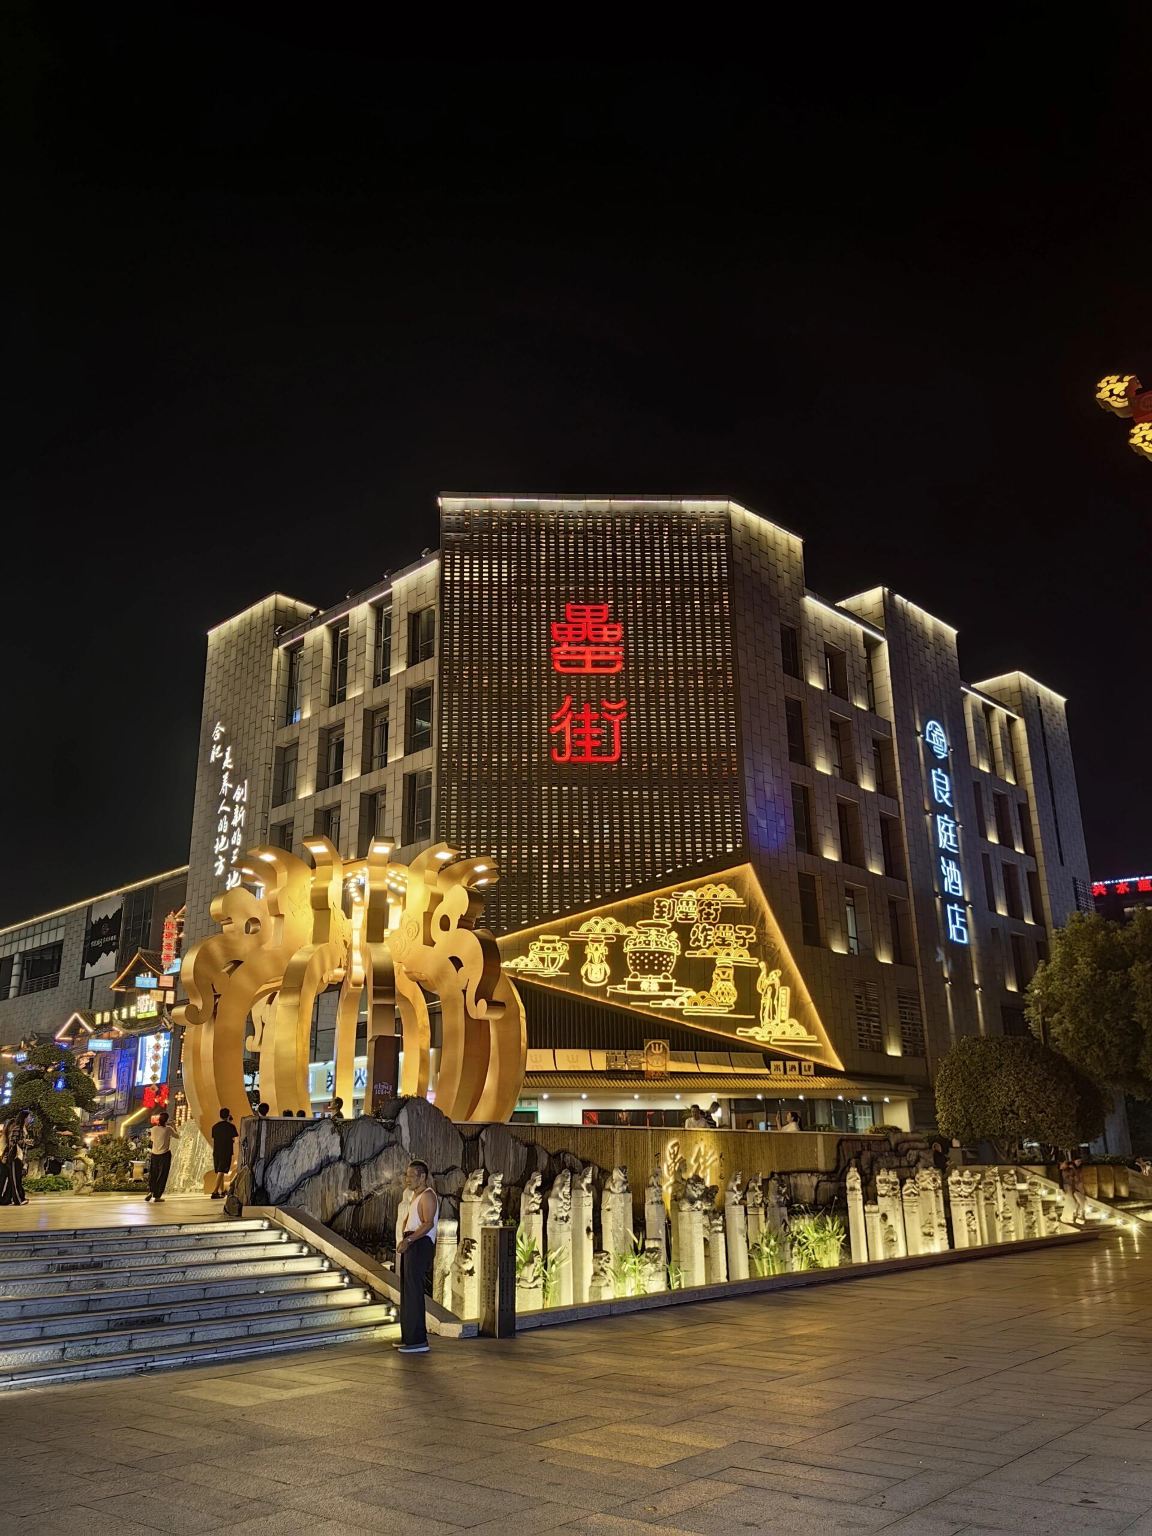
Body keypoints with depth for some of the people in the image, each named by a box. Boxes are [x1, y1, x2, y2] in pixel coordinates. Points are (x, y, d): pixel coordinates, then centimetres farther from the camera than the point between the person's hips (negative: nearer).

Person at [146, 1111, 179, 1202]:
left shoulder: (154, 1129, -3)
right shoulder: (168, 1129, -11)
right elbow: (177, 1136, 5)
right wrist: (174, 1128, 20)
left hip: (154, 1154, 3)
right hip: (165, 1154, -3)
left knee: (153, 1174, 14)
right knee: (162, 1175, 4)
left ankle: (150, 1191, -6)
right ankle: (157, 1196, 2)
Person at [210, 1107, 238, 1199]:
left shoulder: (215, 1126, 9)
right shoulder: (231, 1126, -6)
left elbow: (213, 1140, 13)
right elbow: (235, 1139, -4)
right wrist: (234, 1125, 6)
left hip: (216, 1152, 5)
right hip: (226, 1152, -5)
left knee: (219, 1173, 16)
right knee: (221, 1172, -8)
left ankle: (222, 1191, 26)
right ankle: (215, 1192, -19)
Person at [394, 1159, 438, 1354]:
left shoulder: (427, 1196, -13)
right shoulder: (415, 1195, 20)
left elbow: (428, 1223, -25)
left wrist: (408, 1240, -34)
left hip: (420, 1245, -11)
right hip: (410, 1245, 11)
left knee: (413, 1292, -12)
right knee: (407, 1292, 14)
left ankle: (418, 1341, -12)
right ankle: (408, 1337, 22)